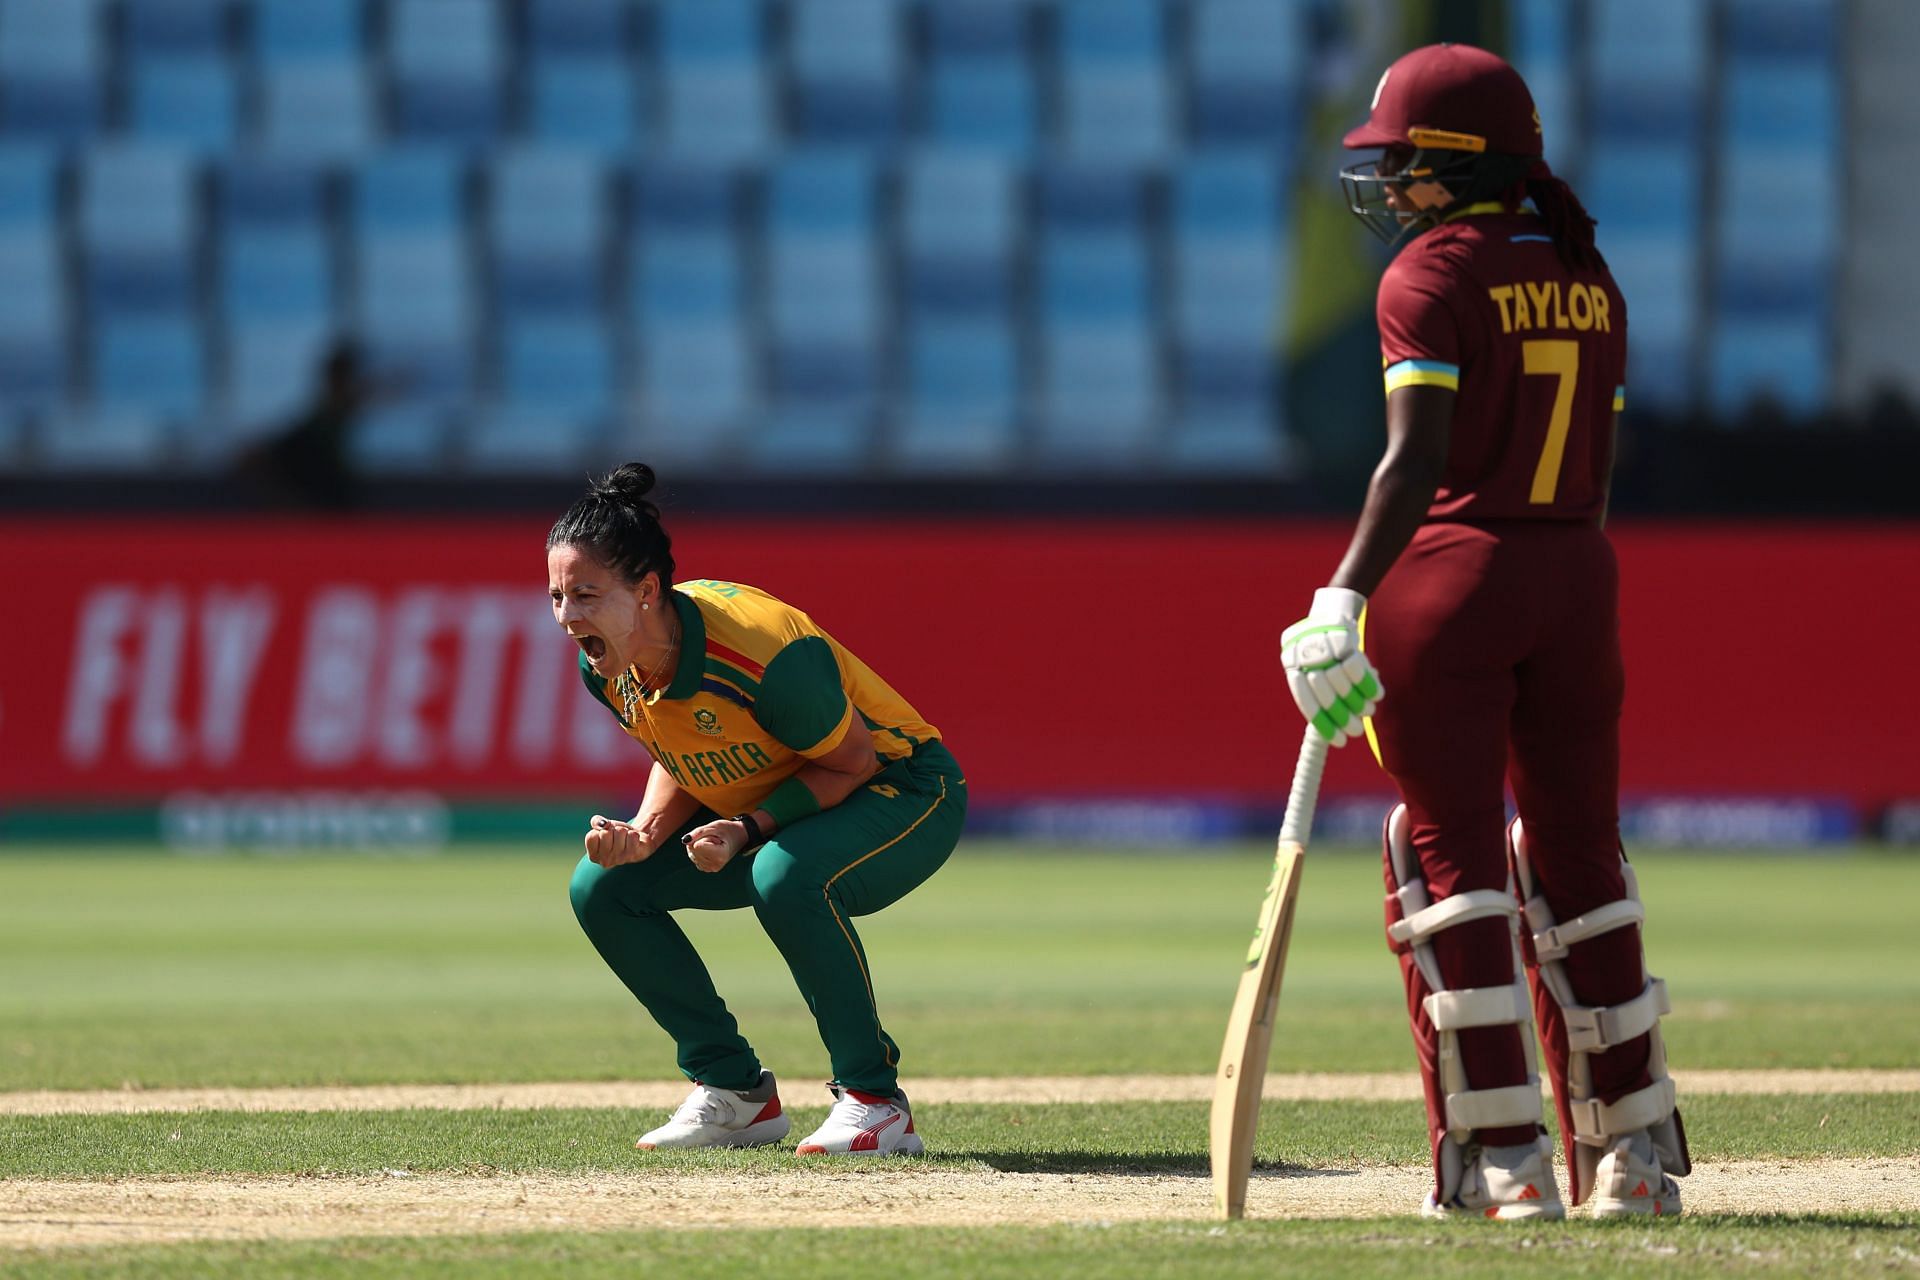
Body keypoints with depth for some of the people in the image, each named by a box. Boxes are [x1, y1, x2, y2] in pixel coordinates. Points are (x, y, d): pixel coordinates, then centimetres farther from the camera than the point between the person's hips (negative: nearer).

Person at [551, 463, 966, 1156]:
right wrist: (645, 834, -16)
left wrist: (747, 832, -32)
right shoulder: (607, 665, -13)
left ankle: (875, 1100, -22)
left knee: (786, 877, -38)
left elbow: (852, 760, -23)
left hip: (904, 794, -8)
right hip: (758, 809, 8)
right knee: (603, 887, -4)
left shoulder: (766, 654, -36)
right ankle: (734, 1092, 6)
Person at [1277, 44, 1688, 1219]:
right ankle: (1632, 1153, 14)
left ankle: (1502, 1160, -6)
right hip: (1578, 581, 6)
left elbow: (1416, 462, -18)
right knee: (1578, 853, 12)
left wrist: (1344, 603, -21)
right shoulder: (1588, 278, 12)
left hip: (1452, 576, -6)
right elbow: (1596, 471, 13)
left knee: (1452, 857, -2)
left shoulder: (1433, 274, -8)